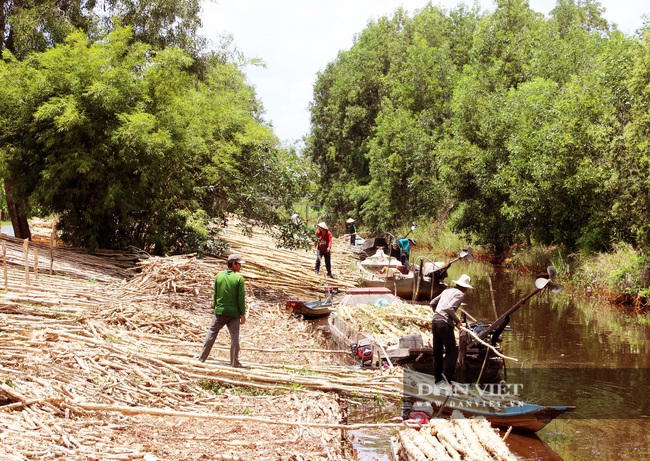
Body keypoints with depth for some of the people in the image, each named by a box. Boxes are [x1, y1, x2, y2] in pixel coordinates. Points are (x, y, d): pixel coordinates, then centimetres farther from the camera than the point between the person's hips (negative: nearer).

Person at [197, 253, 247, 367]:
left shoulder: (218, 276, 1)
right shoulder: (239, 279, -9)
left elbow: (215, 295, 6)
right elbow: (241, 298, -9)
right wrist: (243, 314, -1)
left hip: (220, 311, 3)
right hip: (234, 312, -3)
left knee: (211, 333, 12)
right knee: (234, 337, 4)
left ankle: (202, 357, 17)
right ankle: (234, 362, 7)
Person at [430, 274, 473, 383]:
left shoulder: (447, 291, 17)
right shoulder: (460, 294, -4)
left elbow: (432, 303, 20)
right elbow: (449, 308, -19)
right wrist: (457, 321, -6)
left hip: (435, 321, 8)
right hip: (445, 324, -8)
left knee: (437, 352, 14)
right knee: (452, 352, 2)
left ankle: (437, 378, 20)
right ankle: (447, 380, -2)